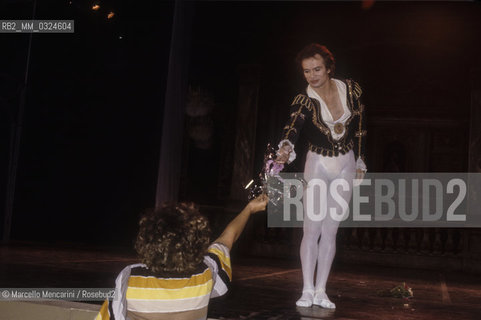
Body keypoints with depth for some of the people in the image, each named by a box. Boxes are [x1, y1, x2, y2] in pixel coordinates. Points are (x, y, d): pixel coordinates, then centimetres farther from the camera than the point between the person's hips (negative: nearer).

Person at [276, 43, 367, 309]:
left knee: (330, 231, 4)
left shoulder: (351, 90, -7)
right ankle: (307, 291, 1)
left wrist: (360, 162, 8)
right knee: (312, 229, -7)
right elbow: (292, 127, -37)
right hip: (318, 165, -2)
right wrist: (285, 148, -58)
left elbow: (360, 127, 5)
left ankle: (320, 291, 10)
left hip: (346, 165, 2)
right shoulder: (304, 101, -16)